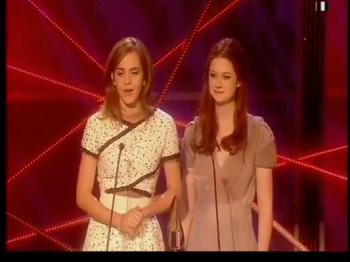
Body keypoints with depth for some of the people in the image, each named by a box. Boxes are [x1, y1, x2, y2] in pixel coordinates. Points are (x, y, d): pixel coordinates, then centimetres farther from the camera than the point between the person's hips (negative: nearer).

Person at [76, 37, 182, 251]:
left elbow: (175, 191, 3)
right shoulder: (97, 123, -4)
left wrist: (144, 212, -13)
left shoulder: (164, 124, -3)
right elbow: (83, 196, -2)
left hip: (145, 235, 0)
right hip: (104, 232, 0)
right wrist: (118, 219, -15)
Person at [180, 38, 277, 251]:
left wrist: (262, 249, -10)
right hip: (200, 240, 2)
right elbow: (188, 204, 5)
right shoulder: (193, 133, 2)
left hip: (240, 240, -2)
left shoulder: (259, 133, -6)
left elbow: (265, 205, -6)